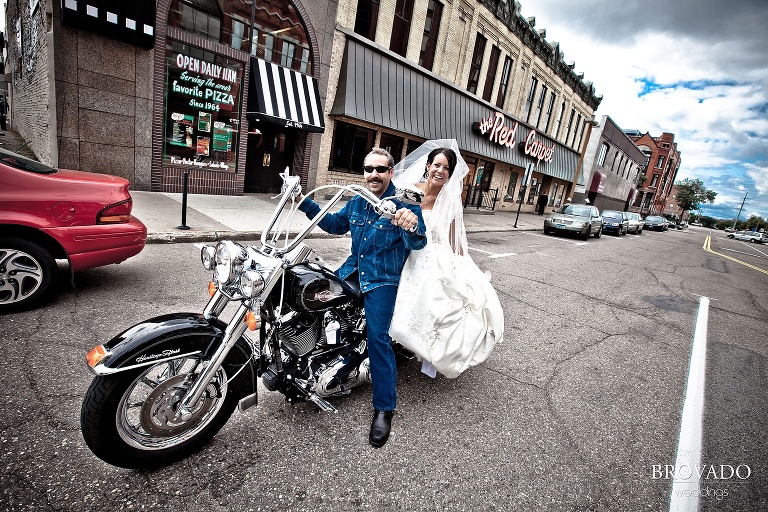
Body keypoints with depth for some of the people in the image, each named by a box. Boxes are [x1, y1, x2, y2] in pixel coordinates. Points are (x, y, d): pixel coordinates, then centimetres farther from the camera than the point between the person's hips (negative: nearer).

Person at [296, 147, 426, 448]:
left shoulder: (405, 204, -11)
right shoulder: (356, 202, 8)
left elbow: (417, 243, -23)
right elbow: (335, 224, 21)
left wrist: (412, 228, -47)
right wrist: (304, 203, 15)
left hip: (383, 279, -6)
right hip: (353, 270, 7)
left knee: (378, 337, -16)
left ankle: (384, 408, 1)